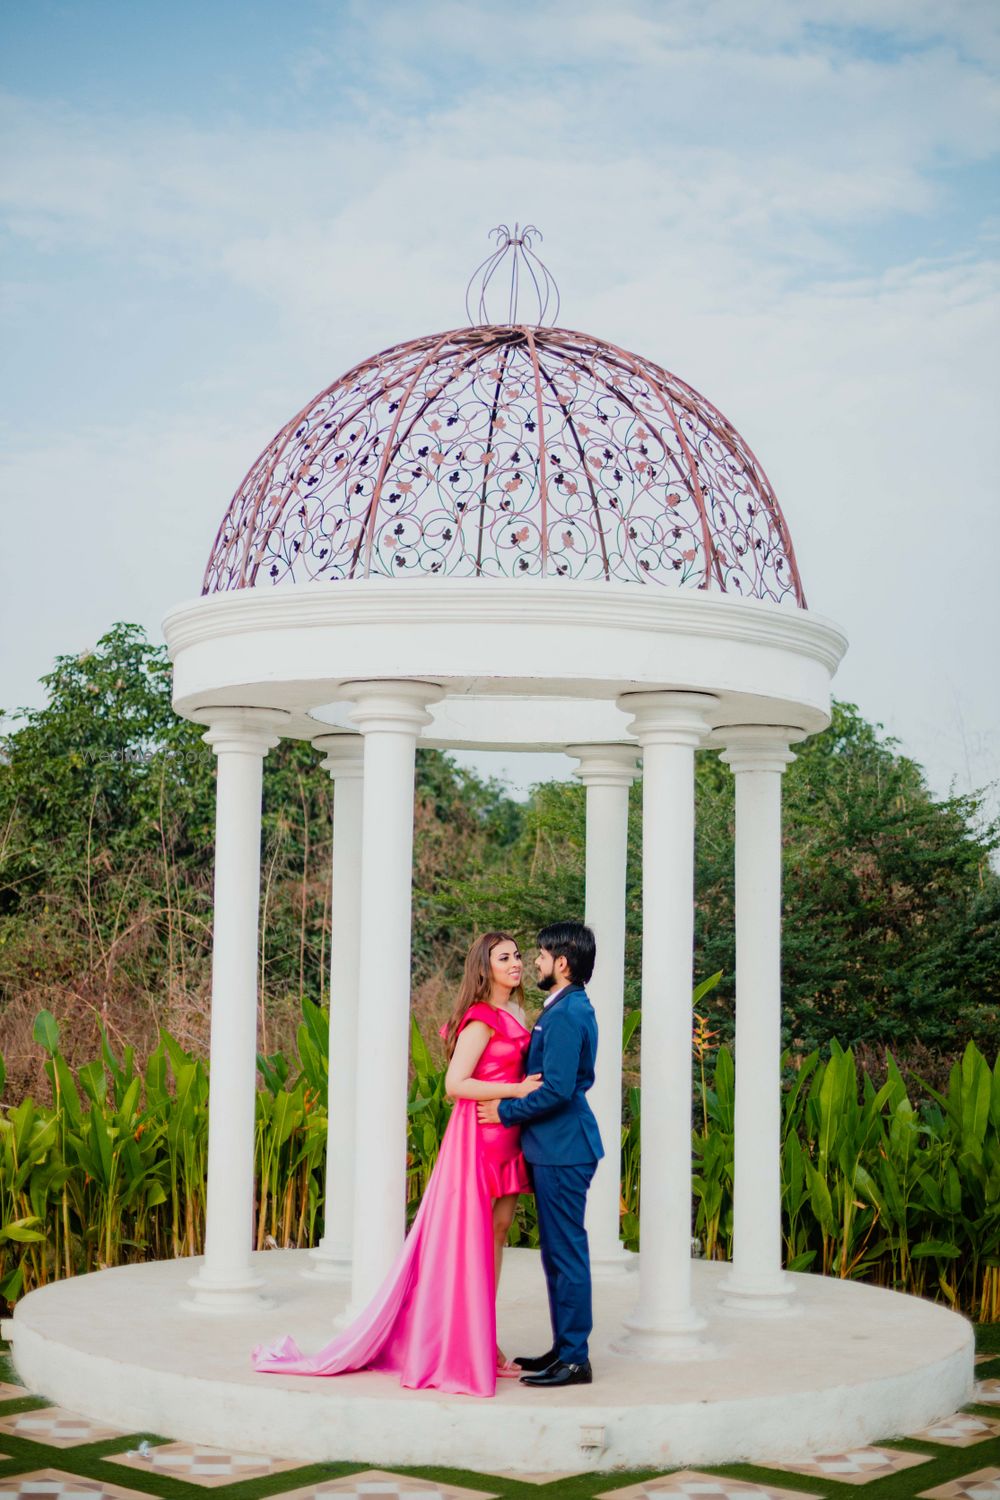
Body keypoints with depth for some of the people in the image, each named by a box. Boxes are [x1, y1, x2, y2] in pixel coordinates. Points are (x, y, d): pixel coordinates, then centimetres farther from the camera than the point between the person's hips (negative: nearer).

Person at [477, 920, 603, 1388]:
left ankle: (575, 1359, 1)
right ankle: (565, 1348, 23)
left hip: (563, 1149, -11)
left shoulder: (567, 1014, -17)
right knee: (558, 1250, 15)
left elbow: (557, 1089, -23)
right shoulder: (566, 1008, 15)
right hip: (555, 1146, 11)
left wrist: (506, 1111, -12)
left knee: (565, 1251, -5)